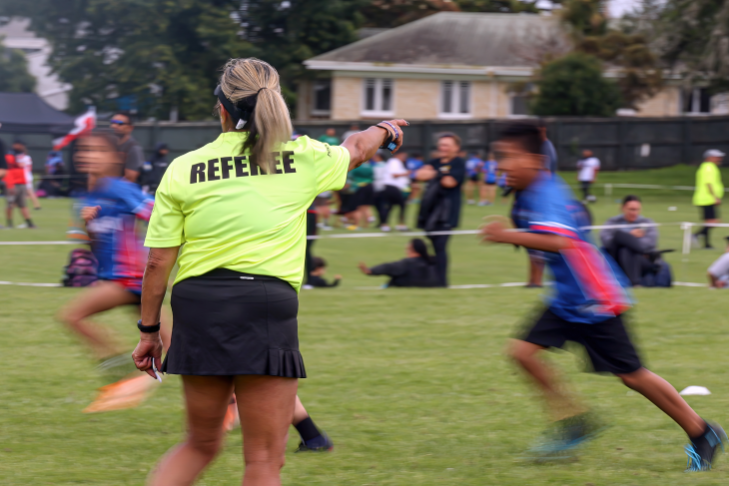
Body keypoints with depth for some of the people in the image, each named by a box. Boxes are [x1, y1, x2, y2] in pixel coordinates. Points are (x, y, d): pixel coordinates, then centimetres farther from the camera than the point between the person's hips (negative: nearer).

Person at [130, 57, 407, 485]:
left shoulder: (182, 170, 4)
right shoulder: (302, 158, 4)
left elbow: (158, 263, 3)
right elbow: (356, 149, 27)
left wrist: (149, 330, 14)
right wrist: (386, 130, 49)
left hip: (197, 308, 3)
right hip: (266, 307, -2)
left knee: (201, 444, 20)